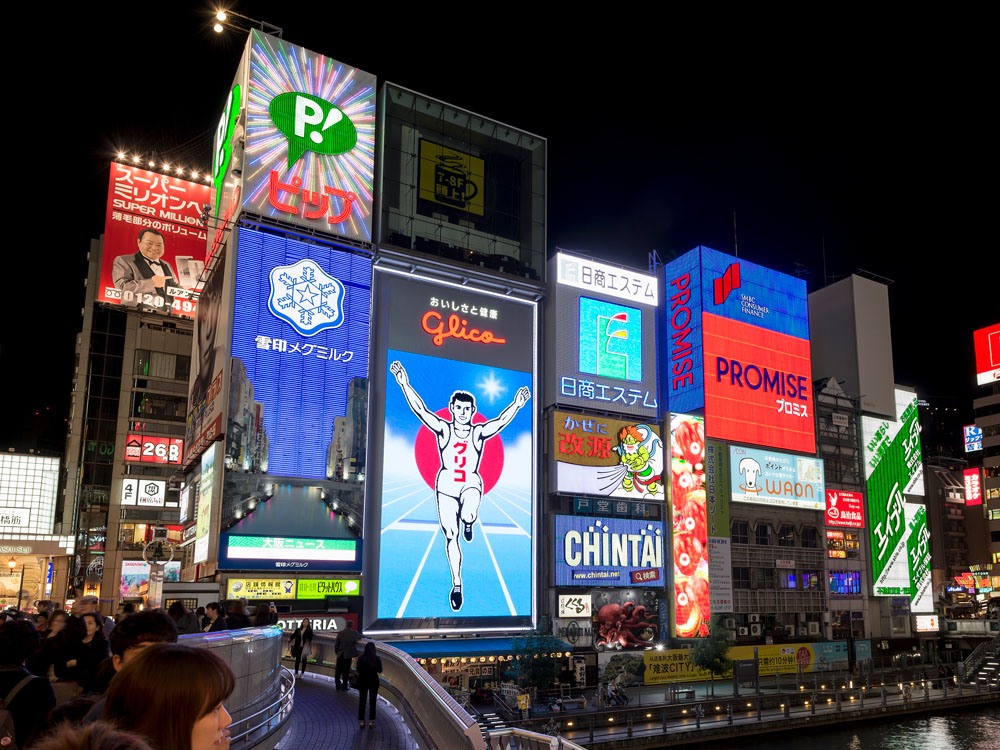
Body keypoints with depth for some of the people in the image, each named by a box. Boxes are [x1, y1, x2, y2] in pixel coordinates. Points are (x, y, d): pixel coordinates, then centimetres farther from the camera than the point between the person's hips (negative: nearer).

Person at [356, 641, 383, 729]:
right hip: (373, 681, 0)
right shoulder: (377, 659, -12)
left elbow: (358, 671, -7)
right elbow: (380, 671, -3)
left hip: (363, 681, 0)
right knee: (372, 702, 11)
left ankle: (362, 722, 16)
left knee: (362, 701, 12)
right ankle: (371, 722, 14)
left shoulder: (361, 658, -12)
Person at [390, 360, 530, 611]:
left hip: (471, 483, -1)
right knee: (450, 536, 1)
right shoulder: (443, 429, 0)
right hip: (446, 484, 1)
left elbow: (501, 421, -13)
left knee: (469, 515, -33)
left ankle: (468, 522, 8)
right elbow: (420, 409, -10)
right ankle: (456, 584, 16)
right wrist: (405, 385, -19)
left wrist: (517, 404, -29)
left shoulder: (479, 432, 0)